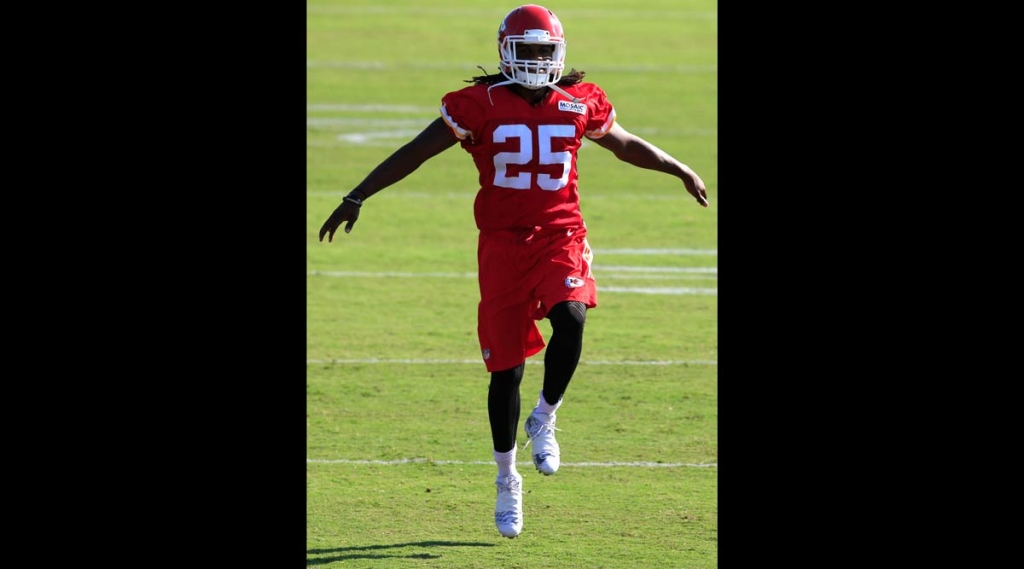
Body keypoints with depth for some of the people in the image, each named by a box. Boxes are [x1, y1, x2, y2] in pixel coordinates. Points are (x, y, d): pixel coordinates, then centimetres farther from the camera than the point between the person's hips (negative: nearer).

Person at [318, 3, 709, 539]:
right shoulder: (481, 105, -6)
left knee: (570, 317, -29)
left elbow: (625, 144, 22)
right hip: (503, 243, -1)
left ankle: (544, 419, -3)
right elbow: (414, 153, -5)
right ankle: (506, 480, 20)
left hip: (560, 237, 1)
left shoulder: (579, 103, 3)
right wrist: (356, 198, -9)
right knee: (506, 368, 2)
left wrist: (681, 171, 32)